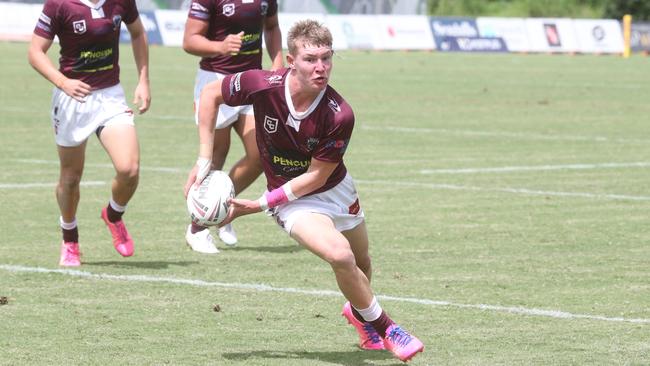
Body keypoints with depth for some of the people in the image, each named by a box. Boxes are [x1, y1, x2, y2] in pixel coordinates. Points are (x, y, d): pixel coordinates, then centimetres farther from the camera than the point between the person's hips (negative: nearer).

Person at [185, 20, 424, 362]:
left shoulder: (340, 115, -29)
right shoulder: (262, 86, -28)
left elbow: (316, 177, -21)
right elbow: (210, 93, -8)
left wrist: (258, 205, -23)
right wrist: (204, 160, -9)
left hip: (336, 189, 2)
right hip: (294, 202, -2)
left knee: (361, 265, 21)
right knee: (340, 255, -25)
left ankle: (358, 311, 58)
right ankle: (383, 327, -1)